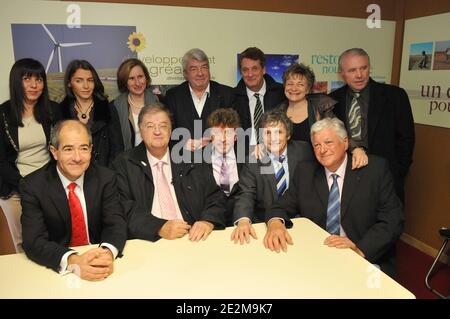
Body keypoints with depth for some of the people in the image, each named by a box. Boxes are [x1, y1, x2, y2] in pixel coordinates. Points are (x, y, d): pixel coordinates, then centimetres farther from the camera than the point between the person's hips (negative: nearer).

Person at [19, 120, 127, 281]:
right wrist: (72, 261, -33)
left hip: (98, 262, 1)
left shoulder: (106, 178, -4)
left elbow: (116, 223, -9)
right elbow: (33, 241, -15)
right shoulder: (32, 186, -8)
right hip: (56, 270, 0)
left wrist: (108, 253, -31)